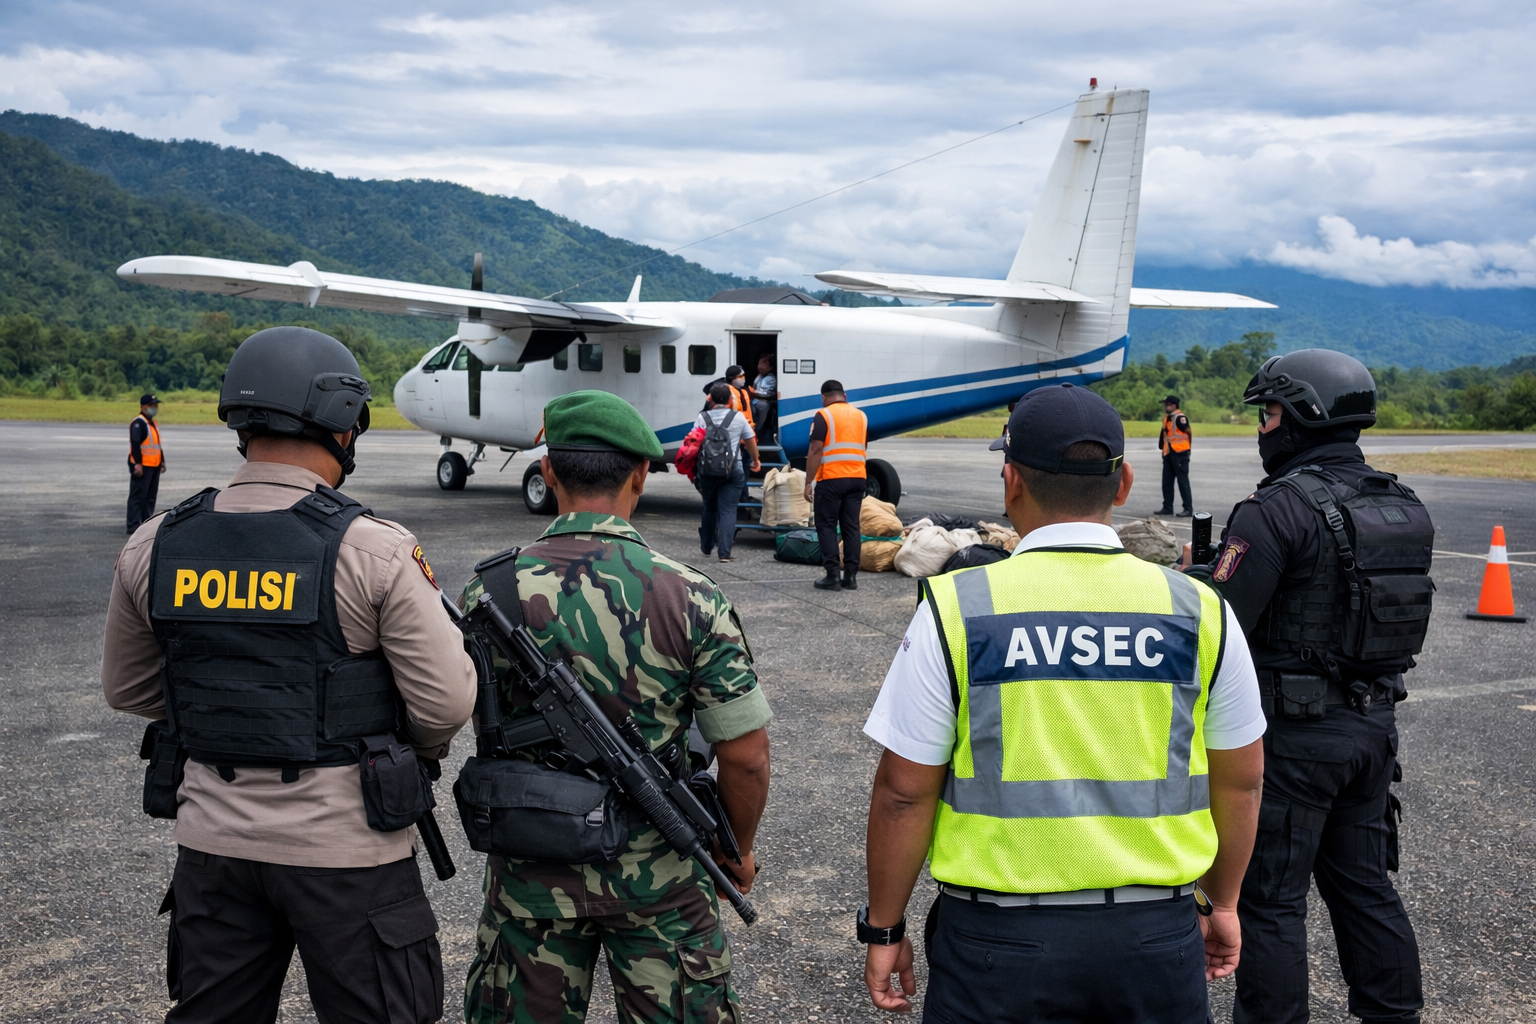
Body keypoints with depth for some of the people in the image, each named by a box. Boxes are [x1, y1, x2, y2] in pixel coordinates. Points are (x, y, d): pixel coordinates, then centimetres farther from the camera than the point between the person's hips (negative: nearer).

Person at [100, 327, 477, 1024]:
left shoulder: (155, 547, -2)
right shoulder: (374, 551, -17)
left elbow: (128, 689, 12)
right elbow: (447, 702, -13)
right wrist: (417, 748, 8)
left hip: (213, 838, 5)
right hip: (345, 849, -4)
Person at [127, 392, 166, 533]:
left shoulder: (153, 424, 19)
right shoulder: (138, 423, -12)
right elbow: (135, 444, -20)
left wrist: (162, 461, 22)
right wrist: (137, 464, -25)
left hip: (154, 466, 10)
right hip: (142, 467, -10)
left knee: (150, 497, 14)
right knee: (137, 497, -9)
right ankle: (133, 527, -9)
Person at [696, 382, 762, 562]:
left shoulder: (703, 417, 2)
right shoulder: (738, 417, 1)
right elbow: (750, 441, 9)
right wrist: (755, 460, 26)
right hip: (733, 471, -2)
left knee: (709, 509, 19)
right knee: (728, 511, -2)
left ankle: (706, 546, 32)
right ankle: (725, 552, -9)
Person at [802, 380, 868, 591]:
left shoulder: (823, 415, -6)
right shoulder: (861, 416, 13)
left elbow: (815, 450, -12)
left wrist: (808, 482, -11)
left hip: (831, 479, -5)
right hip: (857, 478, 5)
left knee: (827, 526, 2)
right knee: (851, 526, 8)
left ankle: (832, 576, -2)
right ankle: (851, 576, 7)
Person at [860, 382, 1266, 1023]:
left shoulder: (954, 609, -10)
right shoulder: (1200, 612, -3)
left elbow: (904, 792, -8)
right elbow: (1239, 782, 7)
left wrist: (884, 928, 4)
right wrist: (1220, 903, 21)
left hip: (999, 944, -2)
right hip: (1156, 936, 3)